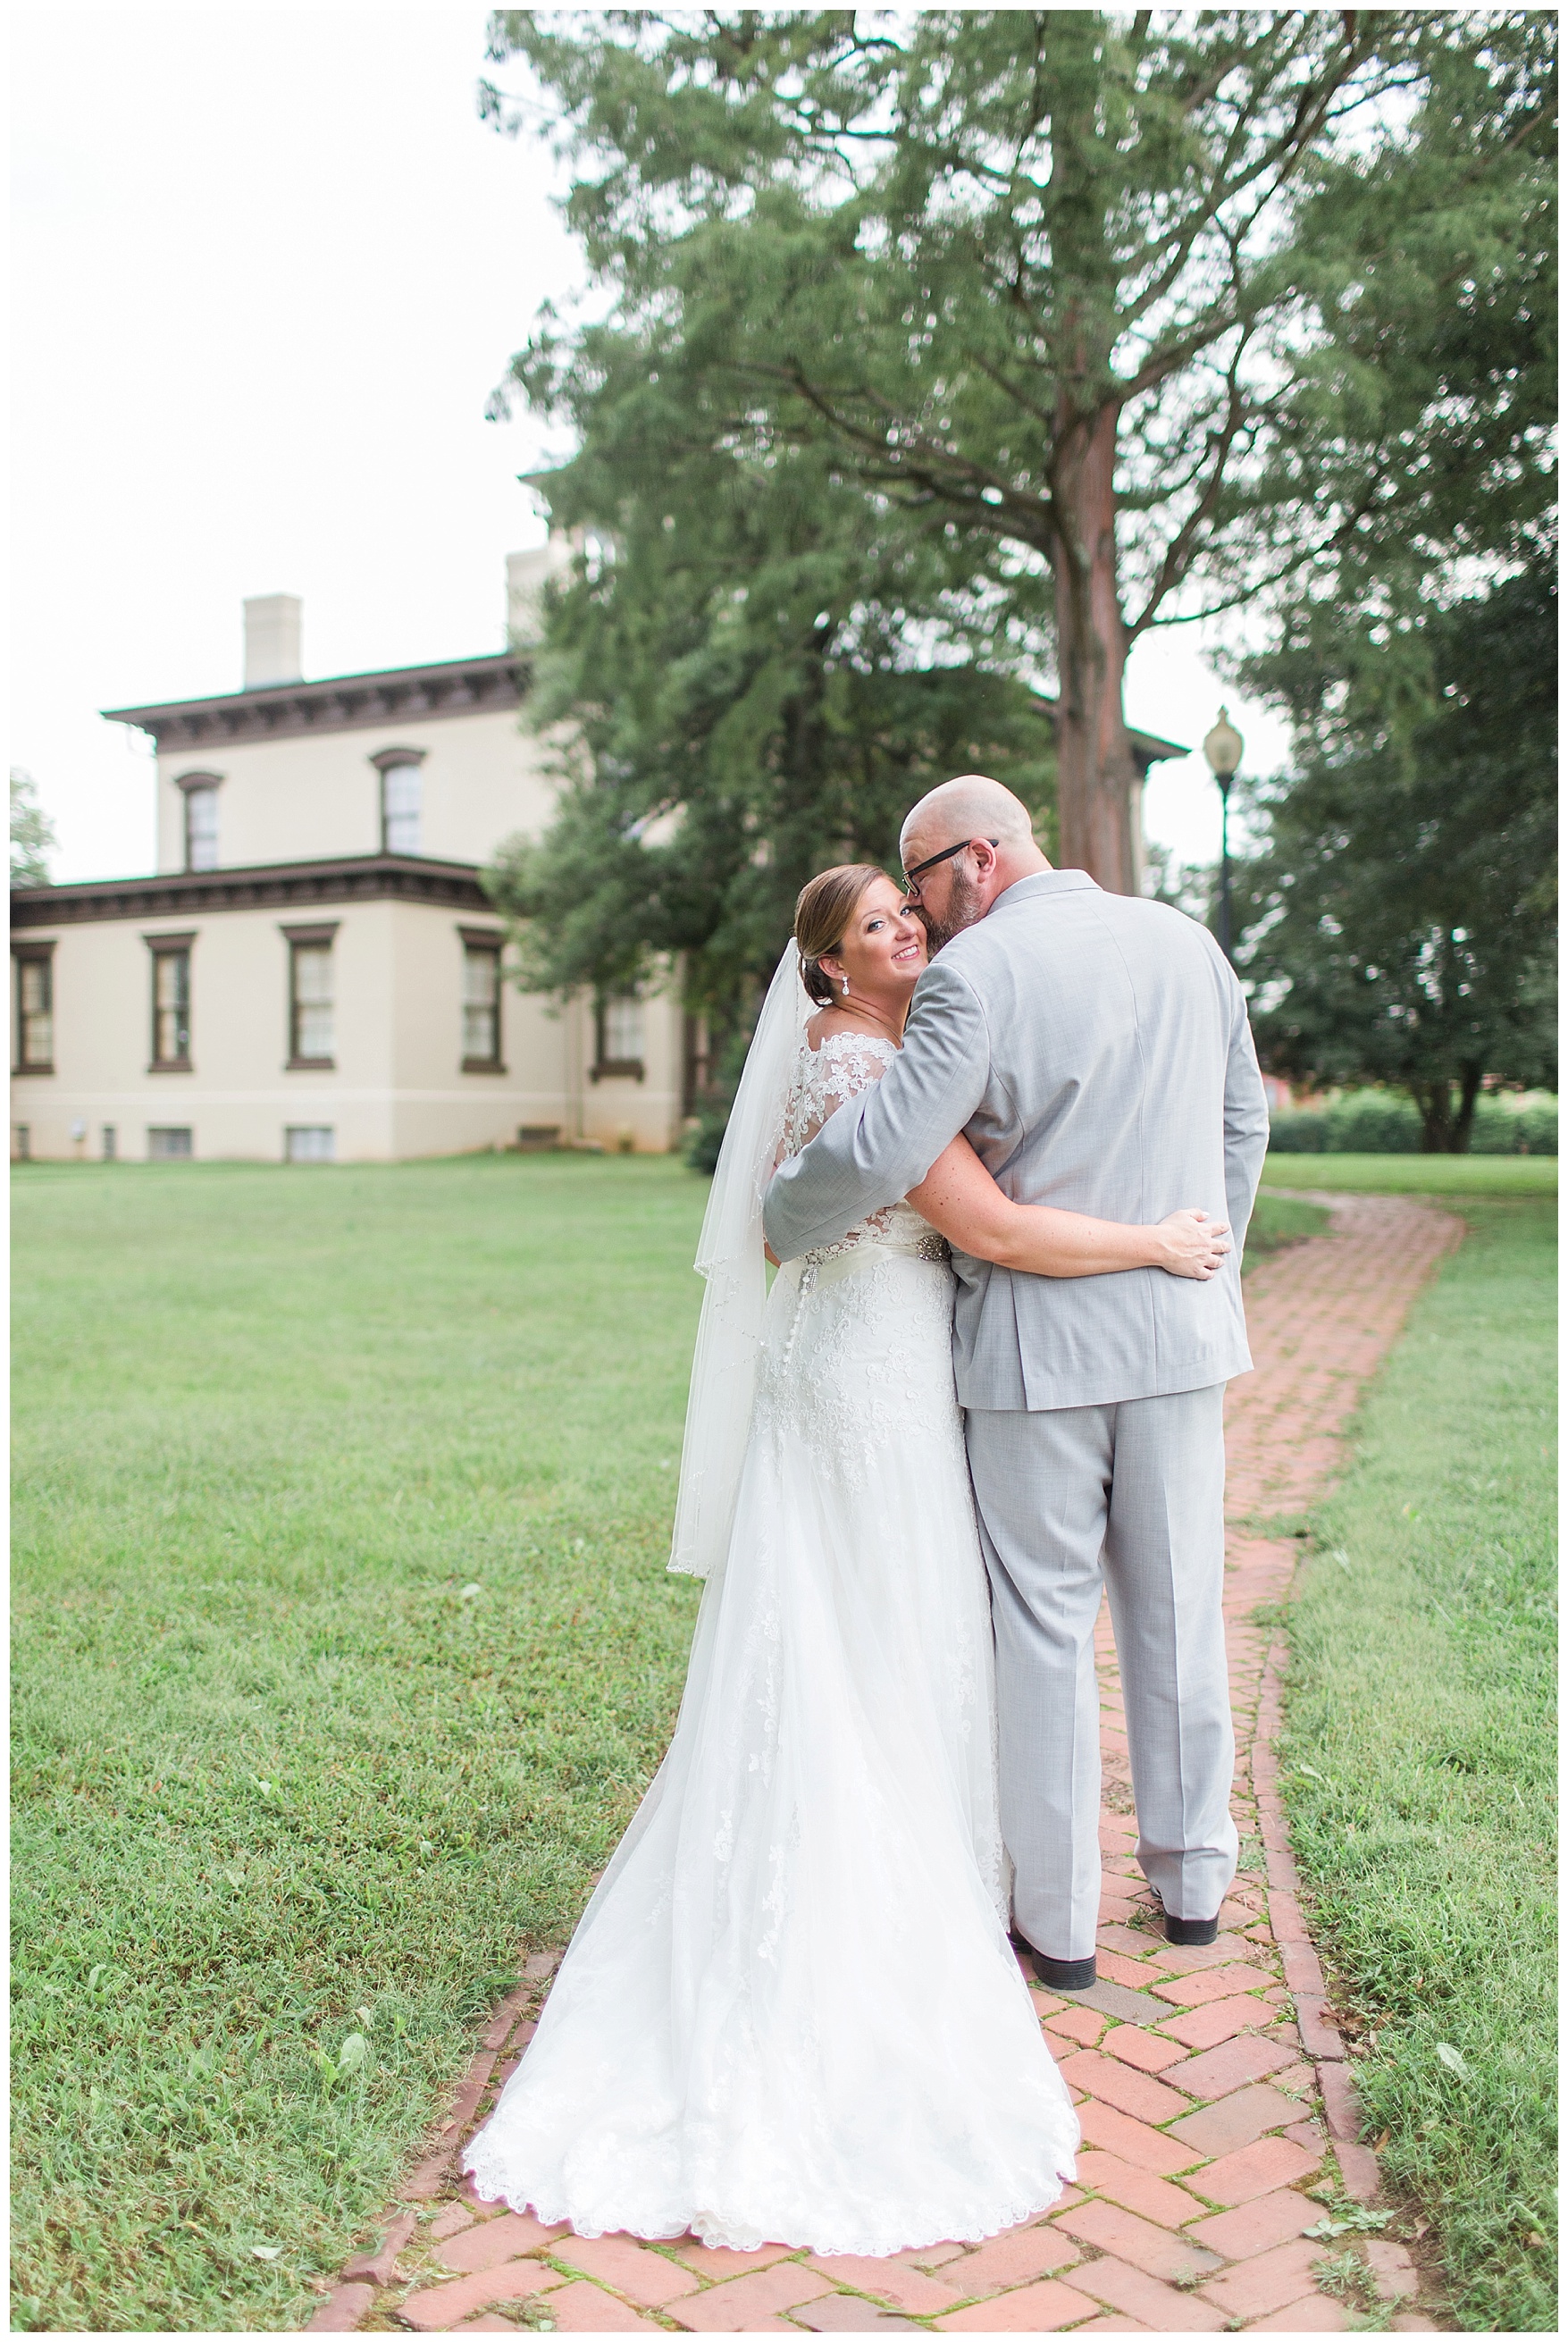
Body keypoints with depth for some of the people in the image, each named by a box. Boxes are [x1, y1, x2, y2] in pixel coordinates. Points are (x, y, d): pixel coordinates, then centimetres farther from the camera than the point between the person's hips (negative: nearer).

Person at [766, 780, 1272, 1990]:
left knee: (1045, 1627, 6)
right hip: (1181, 1335, 5)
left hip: (1037, 1343, -5)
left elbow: (883, 1150, -21)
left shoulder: (979, 970, -13)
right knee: (1178, 1608, 16)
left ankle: (1060, 1921, 17)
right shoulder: (1187, 943, 7)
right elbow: (1243, 1125, 14)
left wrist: (784, 1221, -2)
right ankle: (1193, 1878, 31)